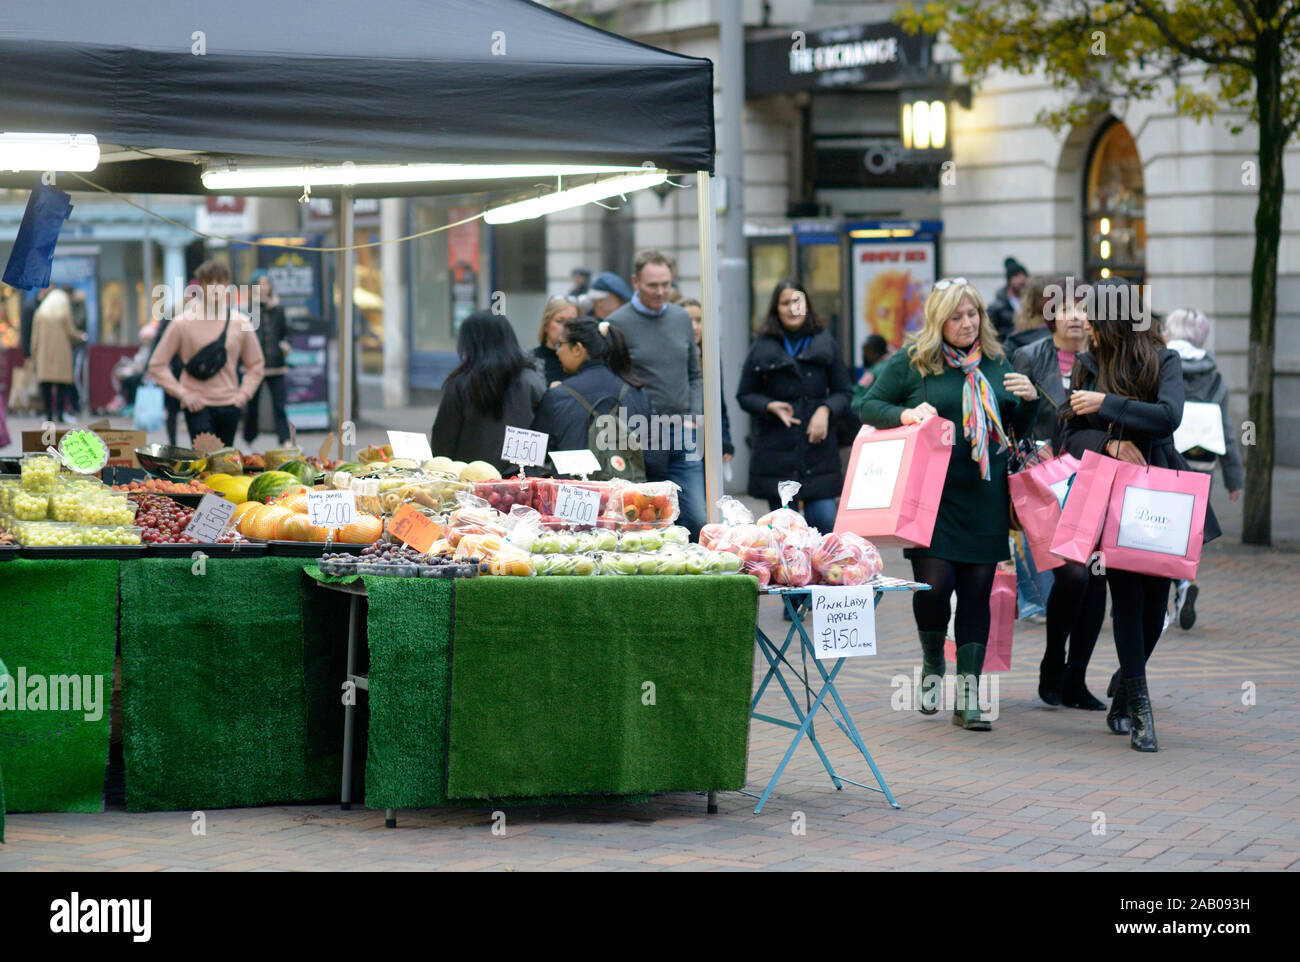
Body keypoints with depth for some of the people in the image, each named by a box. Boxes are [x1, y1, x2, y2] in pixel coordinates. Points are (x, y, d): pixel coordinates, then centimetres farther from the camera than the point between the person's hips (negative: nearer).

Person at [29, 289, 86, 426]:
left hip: (43, 353, 2)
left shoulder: (39, 314, 6)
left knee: (46, 386, 3)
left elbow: (35, 337, 6)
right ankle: (59, 413, -9)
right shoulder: (65, 314, -2)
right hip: (61, 353, -2)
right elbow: (71, 333, 0)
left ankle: (48, 414, 0)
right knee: (62, 384, -1)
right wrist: (82, 337, 20)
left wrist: (34, 355, 12)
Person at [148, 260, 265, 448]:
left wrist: (242, 395, 2)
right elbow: (157, 365, 0)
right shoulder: (182, 323, -5)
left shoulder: (240, 323, 3)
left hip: (229, 406, 4)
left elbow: (256, 364, 15)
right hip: (197, 407, -3)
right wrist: (182, 393, -8)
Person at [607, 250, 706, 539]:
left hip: (682, 438, 4)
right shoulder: (617, 324, -5)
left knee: (696, 519, -2)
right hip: (642, 442, -4)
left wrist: (692, 417, 4)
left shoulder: (682, 318, 11)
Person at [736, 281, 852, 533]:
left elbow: (844, 392, 10)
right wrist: (770, 406, -10)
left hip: (819, 450, 1)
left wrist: (826, 410, -10)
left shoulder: (825, 344, 8)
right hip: (776, 453, -1)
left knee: (824, 520, -7)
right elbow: (744, 395, 9)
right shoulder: (762, 349, 5)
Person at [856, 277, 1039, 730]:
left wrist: (1029, 399, 0)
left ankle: (968, 698, 9)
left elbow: (1017, 428, 20)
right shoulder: (910, 362, 0)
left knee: (977, 591, 3)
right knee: (934, 584, -12)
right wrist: (905, 414, -15)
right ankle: (932, 665, 19)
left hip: (985, 500, 3)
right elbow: (868, 406, 3)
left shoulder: (996, 362, 13)